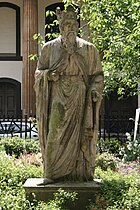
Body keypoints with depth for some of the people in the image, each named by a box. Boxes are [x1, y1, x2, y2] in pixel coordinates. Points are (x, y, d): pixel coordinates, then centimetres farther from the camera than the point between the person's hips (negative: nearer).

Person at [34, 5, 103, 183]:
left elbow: (97, 74, 10)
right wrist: (48, 75, -12)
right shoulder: (50, 48, 8)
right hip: (58, 98, 0)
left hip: (80, 98, 0)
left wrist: (95, 89, -9)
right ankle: (53, 173, 0)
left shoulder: (88, 49, 8)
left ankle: (80, 173, 5)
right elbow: (39, 71, 10)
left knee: (80, 135, -2)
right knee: (55, 134, -7)